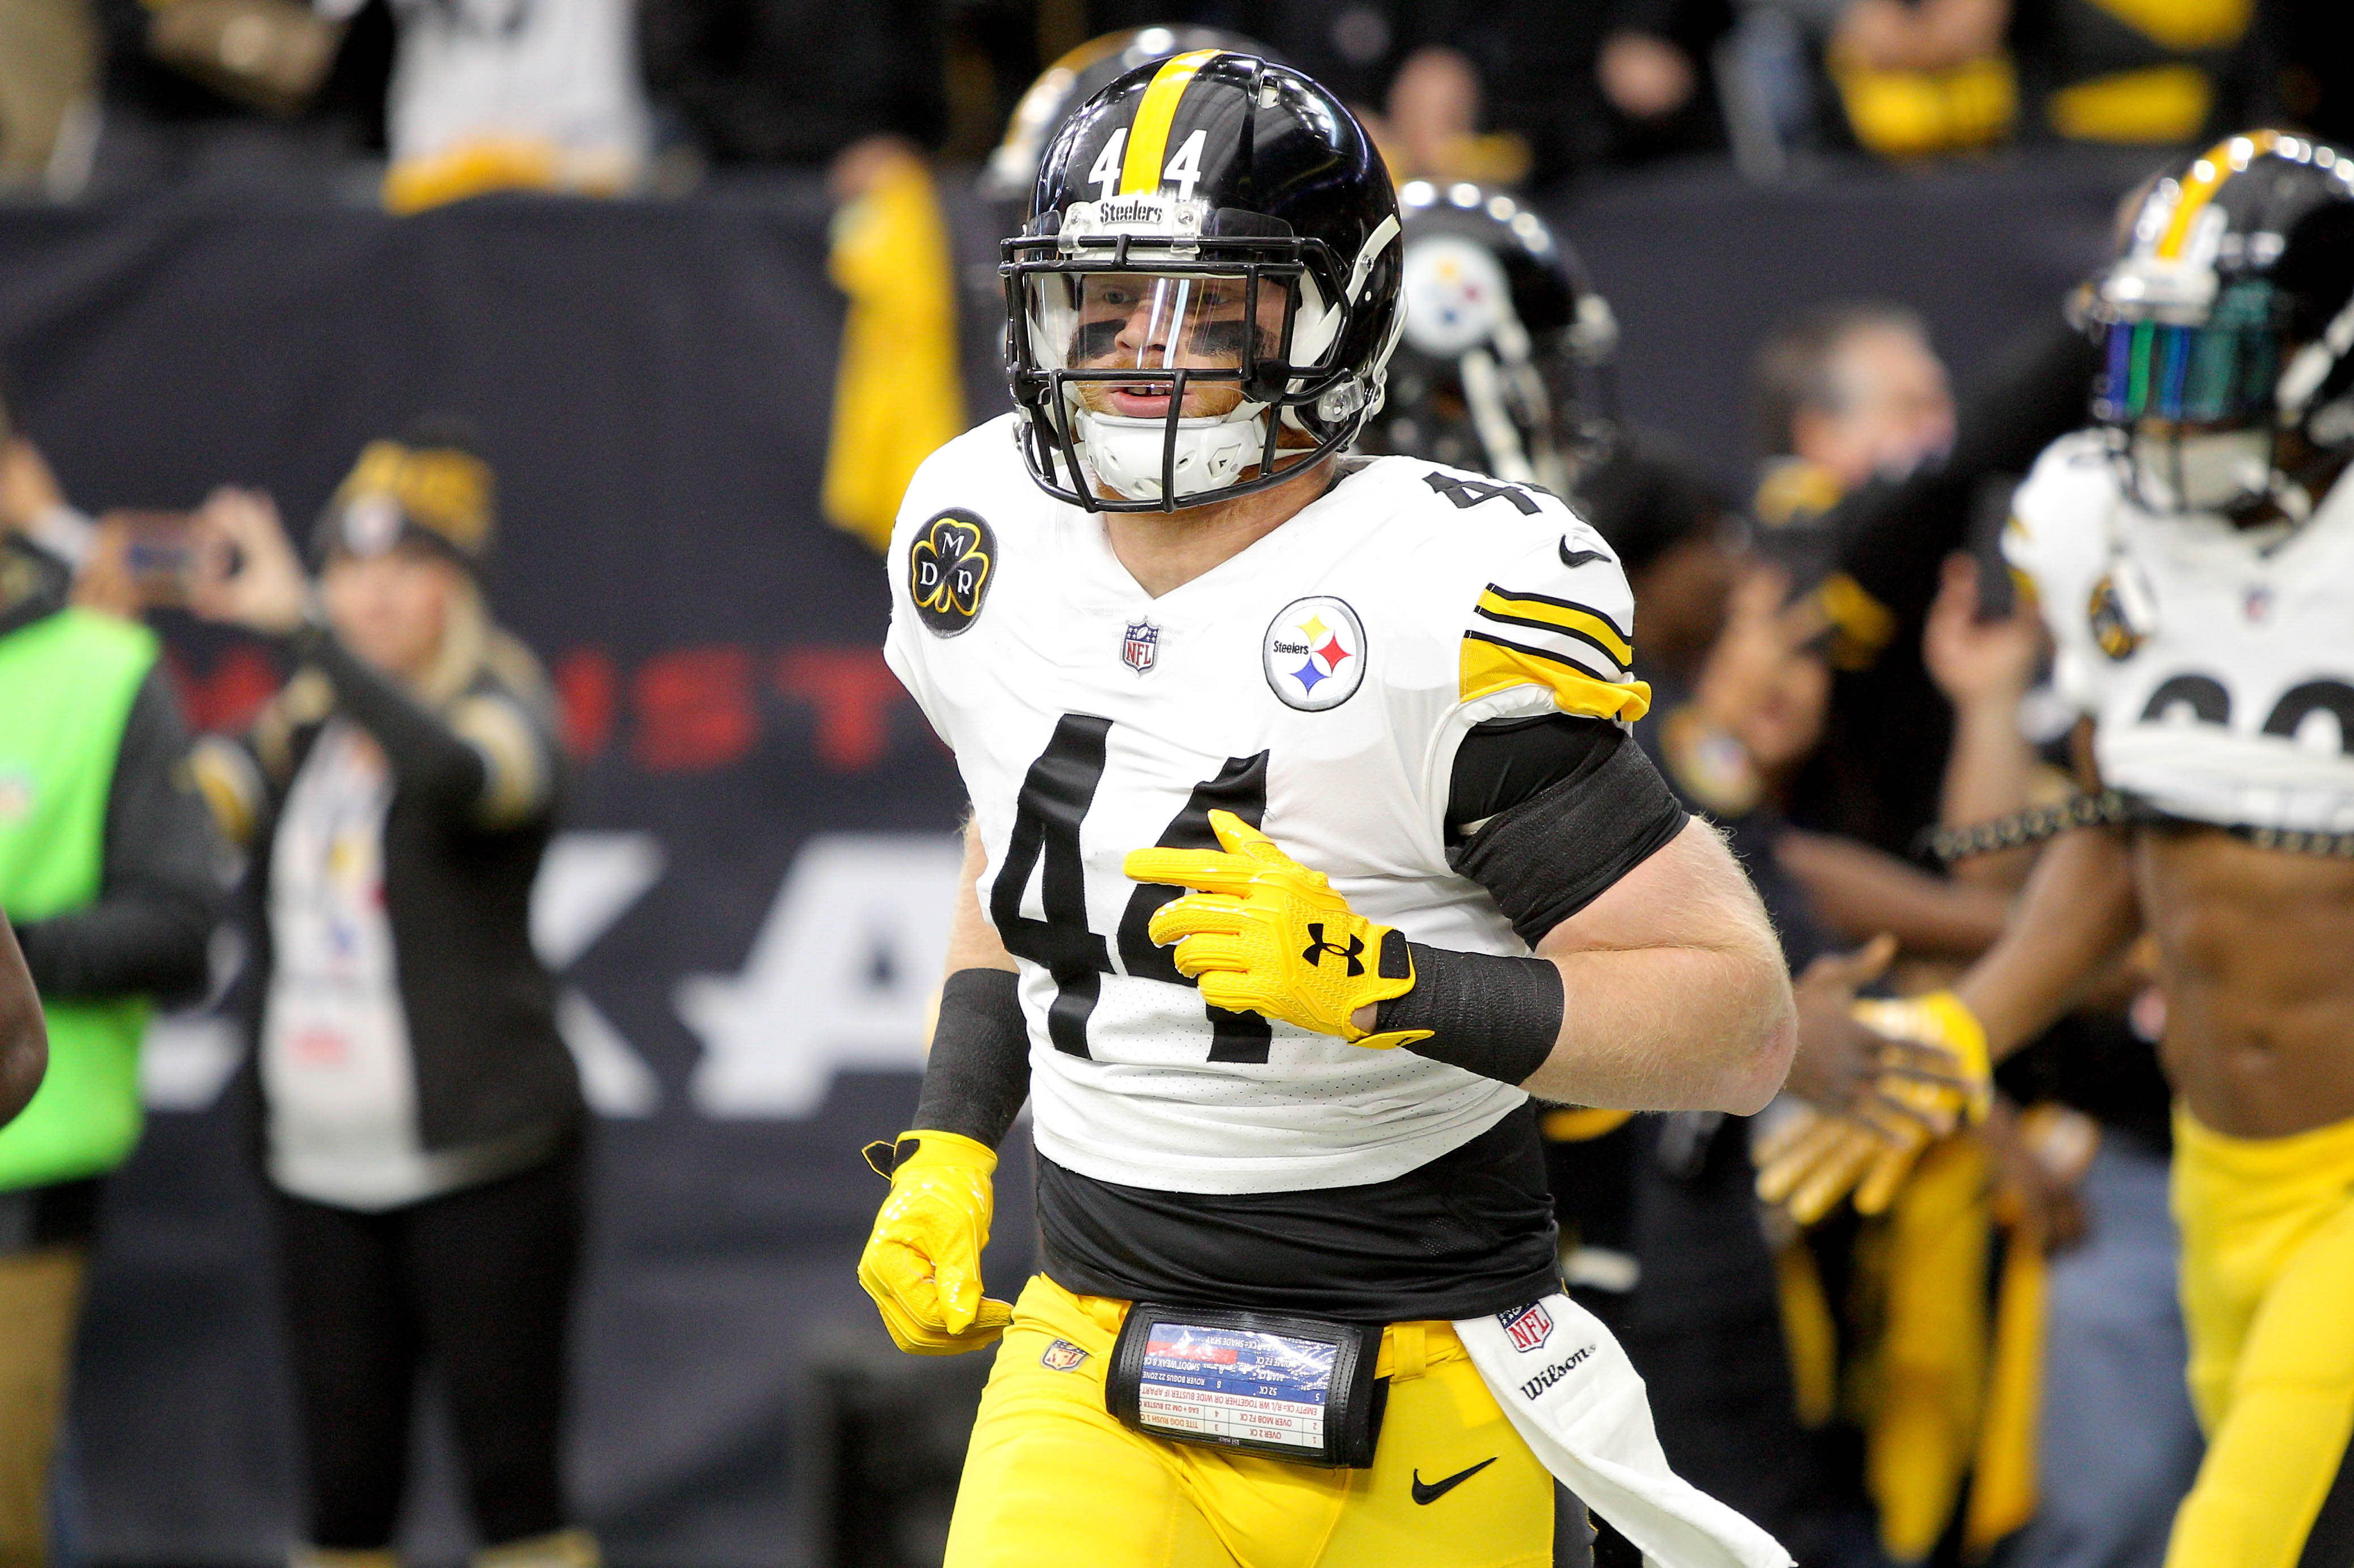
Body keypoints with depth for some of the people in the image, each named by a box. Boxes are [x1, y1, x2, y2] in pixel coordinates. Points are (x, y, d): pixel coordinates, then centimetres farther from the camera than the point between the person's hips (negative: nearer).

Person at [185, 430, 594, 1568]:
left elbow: (456, 767, -30)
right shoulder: (302, 728, 12)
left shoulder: (506, 711, -5)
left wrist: (300, 622, -31)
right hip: (322, 1170, 5)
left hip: (481, 1165, -5)